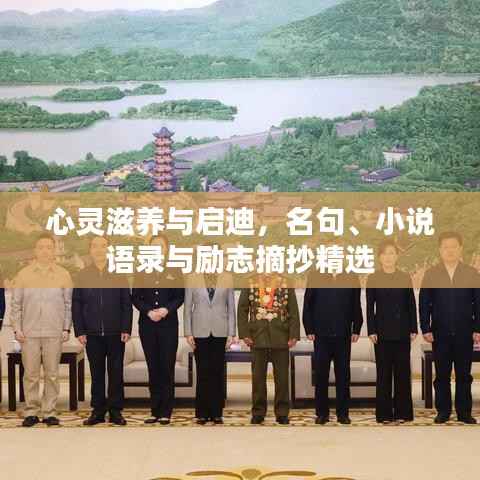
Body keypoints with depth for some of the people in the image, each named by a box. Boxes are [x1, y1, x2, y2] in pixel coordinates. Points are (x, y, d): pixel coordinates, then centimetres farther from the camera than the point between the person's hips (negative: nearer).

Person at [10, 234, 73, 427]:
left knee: (52, 375, 3)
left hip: (54, 333, 0)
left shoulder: (63, 275, 5)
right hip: (29, 333, 0)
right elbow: (16, 304, 6)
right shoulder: (23, 274, 4)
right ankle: (31, 412, 11)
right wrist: (17, 329, 0)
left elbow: (69, 304, 7)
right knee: (31, 375, 3)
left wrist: (66, 329, 2)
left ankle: (49, 412, 11)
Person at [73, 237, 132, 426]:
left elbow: (127, 304, 2)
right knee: (96, 373, 6)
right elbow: (76, 305, 6)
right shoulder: (82, 275, 7)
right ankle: (98, 411, 12)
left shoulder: (119, 274, 4)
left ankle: (115, 410, 10)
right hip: (92, 334, 1)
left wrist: (126, 329, -6)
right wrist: (79, 331, -2)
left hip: (116, 333, -1)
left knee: (116, 373, 3)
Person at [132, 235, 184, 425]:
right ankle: (155, 411, 10)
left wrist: (166, 309, -16)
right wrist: (148, 311, -11)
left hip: (168, 324, -2)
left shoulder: (174, 271, 4)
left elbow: (180, 297, 1)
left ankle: (166, 412, 2)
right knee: (153, 368, 5)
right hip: (147, 325, 2)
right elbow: (135, 297, 4)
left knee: (167, 368, -2)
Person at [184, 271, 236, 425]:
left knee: (218, 372, 2)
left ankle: (217, 413, 10)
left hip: (220, 332, 1)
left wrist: (231, 333, 0)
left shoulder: (226, 281, 6)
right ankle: (202, 413, 8)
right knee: (203, 372, 1)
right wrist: (188, 333, -2)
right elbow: (187, 309, 5)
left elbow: (231, 309, 6)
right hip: (200, 332, -1)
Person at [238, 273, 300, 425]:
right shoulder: (250, 282, 6)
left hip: (281, 337, 0)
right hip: (258, 337, 0)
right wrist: (244, 333, -4)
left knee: (282, 377, 3)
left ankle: (282, 413, 12)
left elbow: (293, 311, 2)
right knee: (258, 377, 5)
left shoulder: (285, 283, 5)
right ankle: (258, 412, 14)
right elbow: (242, 309, 5)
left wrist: (294, 335, -6)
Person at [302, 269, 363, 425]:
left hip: (344, 336, 1)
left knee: (343, 375, 4)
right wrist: (309, 330, -2)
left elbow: (357, 306, 7)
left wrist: (356, 329, 1)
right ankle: (322, 413, 11)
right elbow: (308, 304, 3)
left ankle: (343, 413, 12)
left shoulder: (352, 278, 7)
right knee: (321, 375, 3)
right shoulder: (315, 277, 5)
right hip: (321, 334, 0)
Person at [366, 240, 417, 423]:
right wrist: (371, 331, -7)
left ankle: (402, 412, 12)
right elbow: (369, 306, 0)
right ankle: (384, 413, 8)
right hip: (382, 331, -1)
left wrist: (413, 329, 1)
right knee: (383, 372, 2)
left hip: (402, 330, 1)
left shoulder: (405, 278, 3)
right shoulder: (373, 279, 0)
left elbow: (411, 304, 5)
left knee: (402, 370, 4)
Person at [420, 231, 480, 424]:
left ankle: (464, 412, 14)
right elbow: (424, 304, 2)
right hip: (440, 334, 0)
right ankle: (443, 411, 14)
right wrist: (426, 329, -4)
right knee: (442, 375, 6)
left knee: (464, 375, 6)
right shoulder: (430, 274, 4)